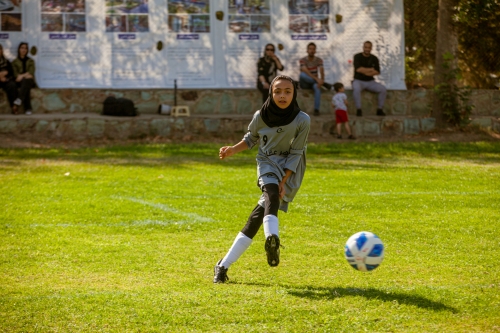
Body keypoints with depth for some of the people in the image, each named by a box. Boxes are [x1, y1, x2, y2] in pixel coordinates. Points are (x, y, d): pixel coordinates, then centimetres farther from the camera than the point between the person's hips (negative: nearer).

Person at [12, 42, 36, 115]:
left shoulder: (31, 61, 18)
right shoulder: (15, 62, 17)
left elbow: (31, 72, 2)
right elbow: (15, 73, 4)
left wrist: (22, 76, -17)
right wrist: (26, 75, -14)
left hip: (30, 81, 0)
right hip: (20, 81, 0)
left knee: (27, 80, -38)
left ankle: (20, 99, -58)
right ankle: (28, 108, -49)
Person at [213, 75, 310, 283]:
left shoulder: (302, 120, -15)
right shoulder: (261, 116, -8)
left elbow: (295, 154, -11)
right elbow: (251, 139, 12)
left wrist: (283, 182, -17)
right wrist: (233, 150, -5)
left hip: (290, 170, -1)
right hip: (267, 163, 1)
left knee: (259, 214, -17)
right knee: (271, 194, -33)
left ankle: (224, 265, -19)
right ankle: (272, 238, -62)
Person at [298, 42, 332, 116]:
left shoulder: (319, 60, -1)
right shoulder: (303, 60, -11)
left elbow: (321, 72, -15)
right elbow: (306, 72, -27)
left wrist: (321, 80, -37)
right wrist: (316, 79, -40)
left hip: (314, 82, 1)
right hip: (304, 83, -1)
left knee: (317, 87, -37)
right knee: (302, 74, -35)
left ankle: (316, 109, -38)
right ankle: (324, 84, -25)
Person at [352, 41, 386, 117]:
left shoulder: (374, 59, 5)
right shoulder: (357, 57, -5)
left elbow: (377, 72, -5)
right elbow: (358, 69, -19)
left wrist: (365, 71, -17)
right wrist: (371, 69, -9)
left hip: (370, 82, 4)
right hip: (359, 81, -4)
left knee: (383, 89, -20)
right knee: (356, 89, -39)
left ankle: (379, 110, -10)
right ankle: (358, 110, -30)